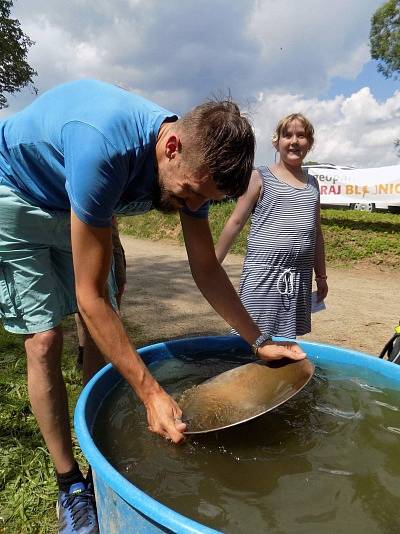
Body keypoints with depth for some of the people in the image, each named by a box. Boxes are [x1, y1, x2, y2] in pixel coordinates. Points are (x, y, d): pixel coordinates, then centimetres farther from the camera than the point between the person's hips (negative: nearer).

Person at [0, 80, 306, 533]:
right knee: (44, 339, -13)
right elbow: (90, 298, -36)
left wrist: (259, 342, -9)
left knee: (105, 335, 0)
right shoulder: (105, 146, -40)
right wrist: (151, 393, -33)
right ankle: (71, 485, 5)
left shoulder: (194, 162, -18)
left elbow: (206, 268, -9)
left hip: (73, 207, 6)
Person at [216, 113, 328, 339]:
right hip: (262, 274, -4)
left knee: (288, 338, 9)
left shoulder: (312, 183, 15)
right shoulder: (260, 178, 1)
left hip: (300, 277, 5)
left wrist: (321, 275, 20)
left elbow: (316, 233, 20)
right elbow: (235, 222, 0)